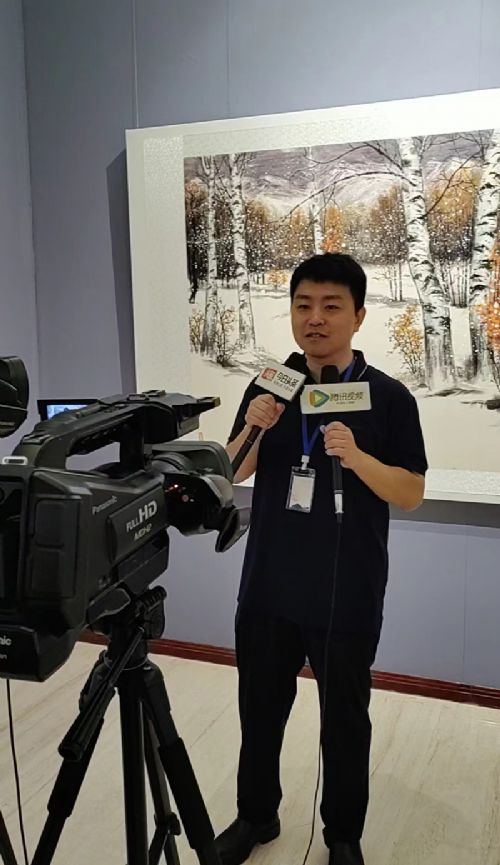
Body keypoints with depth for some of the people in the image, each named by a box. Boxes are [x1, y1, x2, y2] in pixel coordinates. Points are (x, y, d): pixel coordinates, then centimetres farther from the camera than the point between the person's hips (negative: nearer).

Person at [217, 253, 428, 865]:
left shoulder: (389, 397, -7)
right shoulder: (268, 387, 3)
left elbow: (411, 495, -9)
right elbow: (230, 475, 5)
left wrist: (357, 456, -26)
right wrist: (253, 428, -15)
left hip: (346, 599, -3)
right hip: (267, 590, 3)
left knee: (344, 724, 13)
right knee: (259, 712, 17)